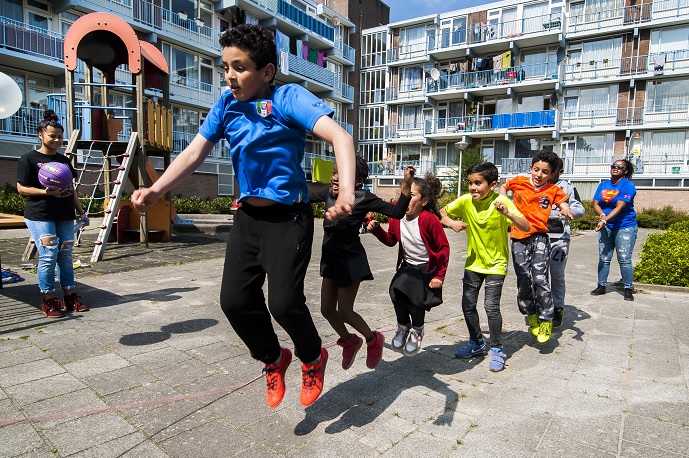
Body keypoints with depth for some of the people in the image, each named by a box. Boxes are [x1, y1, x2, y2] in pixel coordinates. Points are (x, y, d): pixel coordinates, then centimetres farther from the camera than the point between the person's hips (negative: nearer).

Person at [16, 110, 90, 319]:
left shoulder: (64, 160, 16)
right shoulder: (29, 159, -1)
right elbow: (21, 188, -5)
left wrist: (81, 212, 15)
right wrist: (46, 192, -21)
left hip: (65, 216, 6)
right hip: (40, 216, -5)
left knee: (66, 256, 7)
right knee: (48, 256, -8)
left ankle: (70, 297, 14)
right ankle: (48, 300, 5)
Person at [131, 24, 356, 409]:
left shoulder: (288, 98, -12)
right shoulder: (227, 105, 6)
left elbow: (339, 136, -26)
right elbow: (194, 153, 4)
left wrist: (346, 193, -43)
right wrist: (156, 191, -11)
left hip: (288, 217, -6)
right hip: (248, 216, 6)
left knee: (284, 302, -15)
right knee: (235, 300, 0)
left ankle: (313, 358, 19)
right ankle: (274, 359, 28)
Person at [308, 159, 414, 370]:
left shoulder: (363, 197, -15)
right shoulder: (329, 193, 1)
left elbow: (396, 212, -17)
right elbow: (306, 196, 16)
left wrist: (406, 185, -27)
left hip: (351, 262, -6)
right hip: (331, 260, 7)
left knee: (344, 313, 1)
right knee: (327, 309, 12)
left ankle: (373, 339, 30)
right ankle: (349, 341, 40)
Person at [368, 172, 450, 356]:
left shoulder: (429, 219, -22)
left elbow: (444, 247, -14)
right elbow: (391, 240, 10)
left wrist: (439, 275, -14)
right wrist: (376, 229, -8)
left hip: (427, 269, -4)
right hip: (407, 267, 5)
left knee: (415, 300, -18)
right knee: (397, 292, -16)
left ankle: (417, 330, 16)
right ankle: (403, 327, 14)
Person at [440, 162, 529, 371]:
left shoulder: (502, 202, -18)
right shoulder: (465, 201, -9)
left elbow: (526, 227, -25)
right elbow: (440, 213, 1)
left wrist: (508, 214, -42)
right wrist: (451, 222, -18)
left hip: (496, 264, -4)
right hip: (473, 262, 4)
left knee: (491, 306, -10)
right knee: (468, 305, 8)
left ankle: (496, 349, 11)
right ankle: (476, 343, 30)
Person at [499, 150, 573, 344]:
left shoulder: (553, 190, 5)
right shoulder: (519, 181, 6)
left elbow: (563, 205, 4)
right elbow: (503, 187, 23)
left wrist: (566, 211, -18)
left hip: (539, 237, -1)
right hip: (519, 238, 1)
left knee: (540, 278, -15)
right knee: (523, 281, 2)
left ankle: (546, 320, 2)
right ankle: (531, 315, 26)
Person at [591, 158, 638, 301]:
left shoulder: (628, 186, -7)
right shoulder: (603, 185, 10)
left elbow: (620, 207, -18)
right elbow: (596, 204, 4)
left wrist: (605, 220, -28)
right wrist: (602, 215, -17)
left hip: (625, 227, -5)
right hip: (606, 227, 5)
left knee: (624, 259, -5)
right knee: (603, 257, 5)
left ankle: (628, 289, 5)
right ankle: (601, 286, 13)